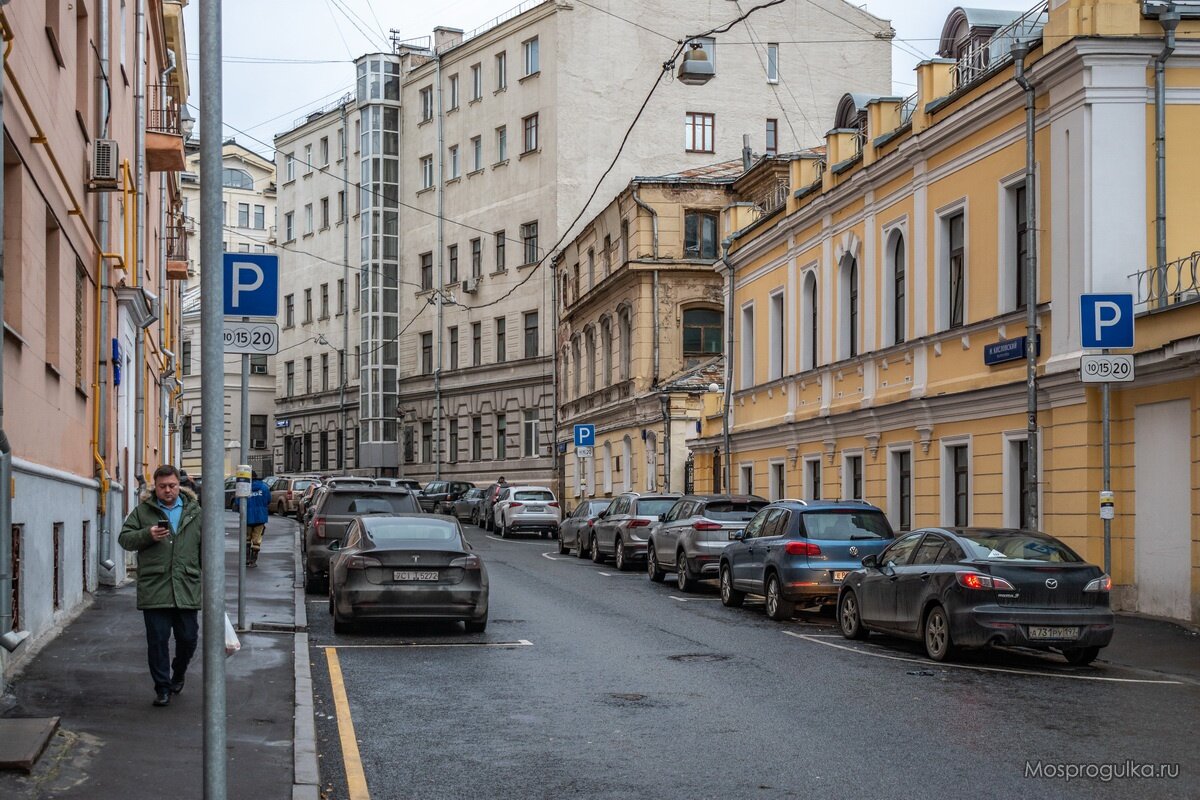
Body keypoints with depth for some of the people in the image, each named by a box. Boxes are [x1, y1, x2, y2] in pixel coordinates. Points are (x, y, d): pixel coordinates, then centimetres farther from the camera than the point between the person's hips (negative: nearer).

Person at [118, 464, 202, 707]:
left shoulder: (194, 512, 9)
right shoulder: (143, 511, 5)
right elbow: (124, 539, 4)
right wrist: (147, 535, -15)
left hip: (187, 590, 2)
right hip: (154, 591, -1)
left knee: (188, 638, 7)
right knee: (158, 641, 1)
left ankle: (178, 674, 35)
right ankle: (162, 688, 11)